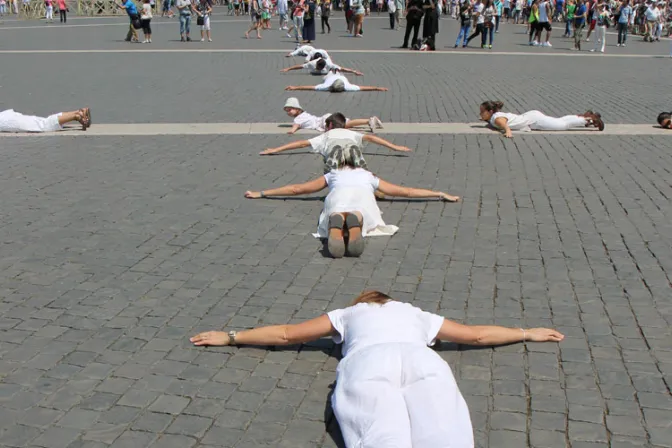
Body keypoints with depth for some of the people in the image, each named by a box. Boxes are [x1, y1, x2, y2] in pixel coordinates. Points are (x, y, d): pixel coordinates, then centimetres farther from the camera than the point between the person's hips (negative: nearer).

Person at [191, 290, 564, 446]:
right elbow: (479, 335, 49)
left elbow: (284, 334, 42)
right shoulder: (419, 316, 41)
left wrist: (230, 337, 54)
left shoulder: (348, 314, 38)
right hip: (423, 361, 1)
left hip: (367, 363, 0)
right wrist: (528, 333, 65)